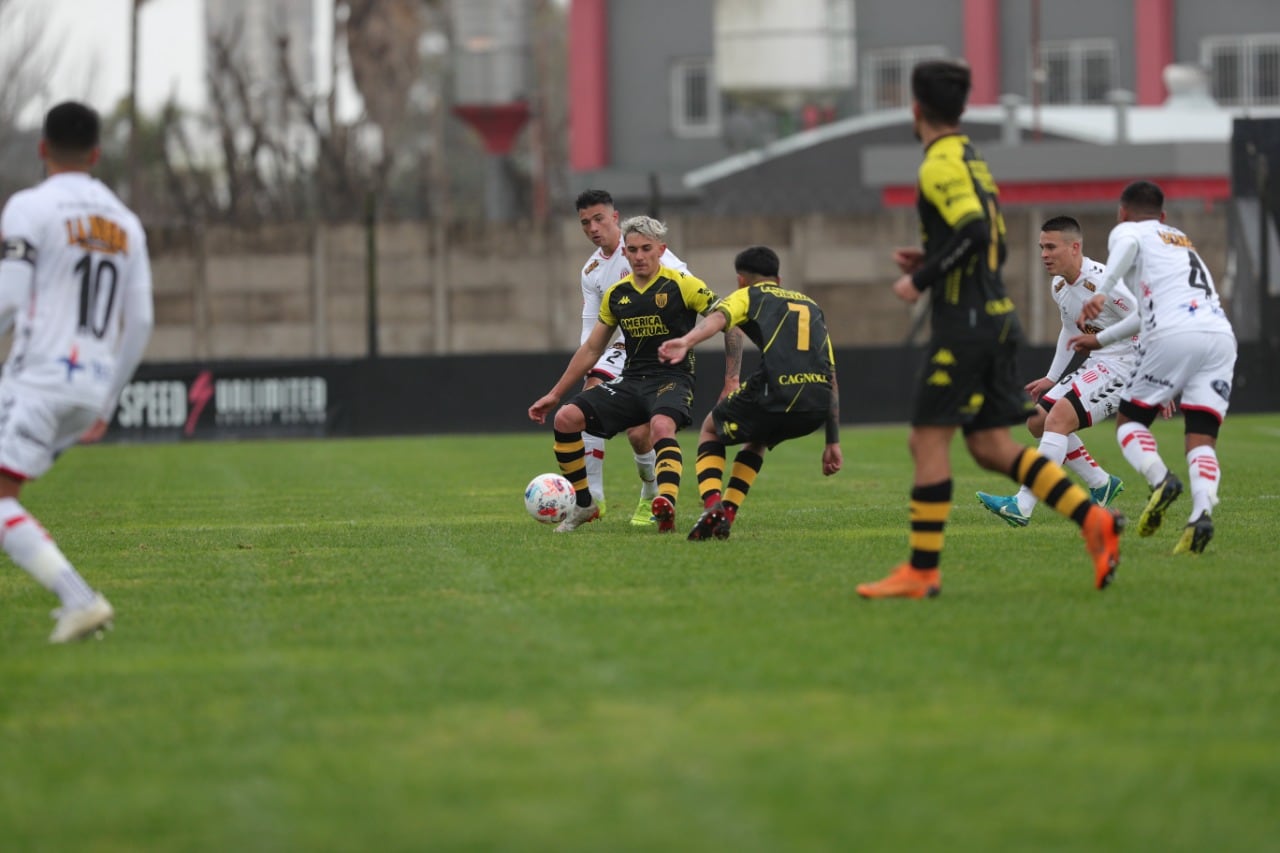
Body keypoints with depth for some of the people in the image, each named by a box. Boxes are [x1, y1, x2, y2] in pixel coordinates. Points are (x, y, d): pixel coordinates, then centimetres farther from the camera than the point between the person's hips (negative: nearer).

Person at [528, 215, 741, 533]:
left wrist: (731, 382, -7)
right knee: (565, 418, -13)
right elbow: (591, 349, 20)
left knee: (661, 426, -39)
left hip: (672, 379, -6)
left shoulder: (683, 285, -5)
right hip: (631, 381, 6)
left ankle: (666, 506, -57)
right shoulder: (616, 294, 10)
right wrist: (554, 394, 18)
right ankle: (583, 505, 1)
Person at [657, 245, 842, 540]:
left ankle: (712, 507, 2)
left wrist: (686, 341, -29)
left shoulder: (748, 296, 18)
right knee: (757, 438, 36)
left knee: (711, 429, 25)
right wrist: (832, 443, 31)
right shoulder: (811, 306, 32)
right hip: (818, 405, 5)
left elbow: (718, 318, -8)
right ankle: (726, 516, 22)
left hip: (775, 394, -5)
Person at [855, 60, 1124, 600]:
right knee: (989, 446, 8)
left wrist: (920, 280, -16)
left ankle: (921, 571, -4)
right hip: (996, 317, 9)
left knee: (929, 440, -5)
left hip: (963, 323, -9)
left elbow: (974, 232, -24)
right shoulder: (972, 161, 19)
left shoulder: (941, 165, -11)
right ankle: (1092, 519, -4)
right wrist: (931, 262, 17)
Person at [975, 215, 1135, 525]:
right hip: (1095, 364, 10)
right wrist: (1052, 379, 22)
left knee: (1058, 418, -24)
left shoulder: (1100, 282, -21)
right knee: (1037, 421, 8)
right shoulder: (1059, 286, 7)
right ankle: (1102, 485, 18)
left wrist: (1098, 339, -26)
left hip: (1121, 366, -10)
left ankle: (1022, 506, -29)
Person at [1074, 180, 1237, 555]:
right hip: (1221, 333, 5)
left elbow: (1127, 246, -11)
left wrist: (1101, 293, -24)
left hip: (1175, 334, -5)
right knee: (1202, 438, 0)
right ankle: (1202, 512, -26)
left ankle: (1160, 480, -17)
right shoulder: (1182, 241, 37)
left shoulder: (1127, 231, 17)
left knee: (1129, 421, 11)